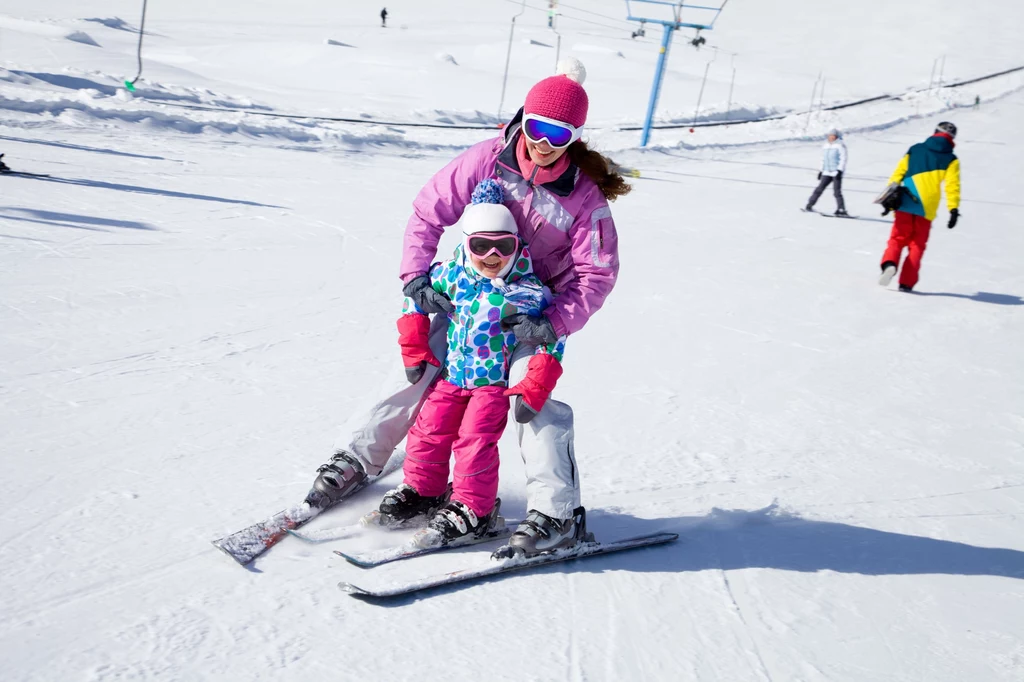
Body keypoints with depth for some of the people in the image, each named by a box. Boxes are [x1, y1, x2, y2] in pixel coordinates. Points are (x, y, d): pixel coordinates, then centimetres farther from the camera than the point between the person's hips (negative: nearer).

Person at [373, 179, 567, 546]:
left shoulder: (529, 291, -17)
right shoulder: (450, 275, -7)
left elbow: (551, 343, -11)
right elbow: (415, 299, 9)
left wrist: (532, 392, -16)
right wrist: (415, 352, 7)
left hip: (496, 381, -4)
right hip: (452, 374, 4)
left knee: (475, 440, -13)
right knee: (429, 431, 4)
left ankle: (471, 509, 4)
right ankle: (422, 492, 27)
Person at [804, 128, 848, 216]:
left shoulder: (840, 145, -6)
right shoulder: (826, 146, 15)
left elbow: (843, 159, -12)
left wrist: (839, 170, -21)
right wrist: (821, 170, 22)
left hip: (837, 172, -6)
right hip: (827, 172, 6)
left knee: (837, 191, -10)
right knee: (819, 188, 1)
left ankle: (841, 210, -8)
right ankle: (809, 205, 6)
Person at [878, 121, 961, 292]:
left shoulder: (915, 150, 12)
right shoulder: (951, 159, 6)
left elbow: (898, 173, 7)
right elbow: (952, 186, -3)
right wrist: (954, 209, -3)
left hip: (905, 205, 1)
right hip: (926, 210, -1)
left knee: (897, 239, 8)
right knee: (916, 246, 9)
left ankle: (889, 263, -23)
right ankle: (906, 283, 0)